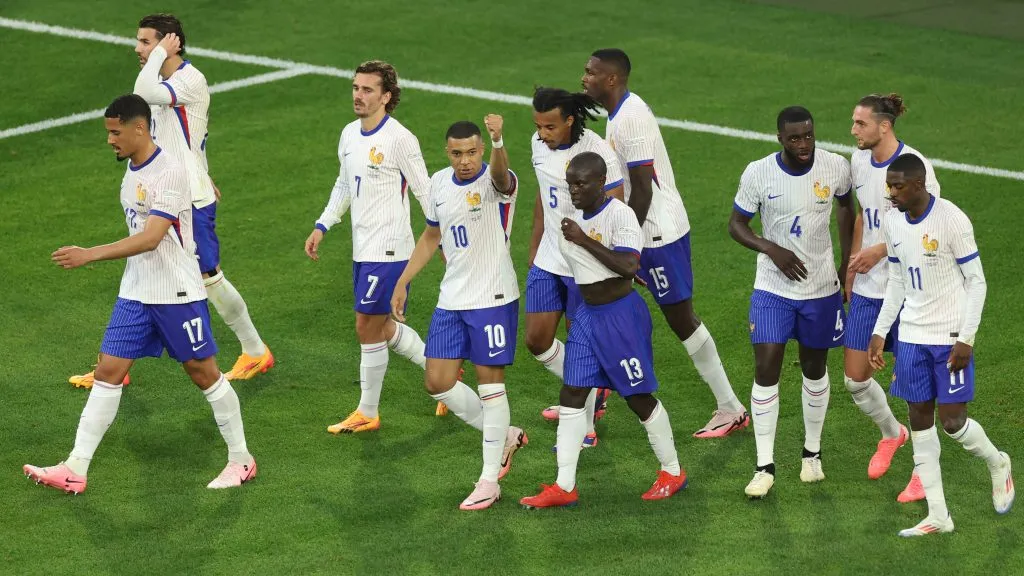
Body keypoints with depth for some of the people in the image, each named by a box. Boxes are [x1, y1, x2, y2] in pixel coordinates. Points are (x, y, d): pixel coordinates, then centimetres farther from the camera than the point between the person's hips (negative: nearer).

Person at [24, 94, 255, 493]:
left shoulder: (170, 172, -20)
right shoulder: (133, 168, 8)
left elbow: (150, 238, -28)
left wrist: (89, 255, -33)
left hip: (177, 294, -8)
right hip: (135, 294, 8)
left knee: (203, 372, 3)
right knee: (108, 371, 1)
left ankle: (241, 460, 19)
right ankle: (75, 470, -1)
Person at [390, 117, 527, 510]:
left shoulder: (495, 182, -15)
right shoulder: (439, 184, 5)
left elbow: (500, 175, -42)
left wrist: (498, 141, -64)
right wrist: (402, 282, 17)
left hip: (493, 299, -7)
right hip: (451, 301, 7)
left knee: (490, 384, -2)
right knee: (438, 382, 5)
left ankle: (489, 481, 5)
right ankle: (503, 437, 25)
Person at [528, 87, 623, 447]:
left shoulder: (596, 152, -19)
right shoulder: (540, 144, 3)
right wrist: (533, 250, 20)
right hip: (547, 260, 7)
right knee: (536, 339, 7)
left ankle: (585, 429, 13)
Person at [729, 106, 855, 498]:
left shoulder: (836, 168, -10)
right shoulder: (758, 173, -15)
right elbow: (736, 224, -4)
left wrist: (847, 264, 9)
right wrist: (772, 249, -22)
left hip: (822, 288, 2)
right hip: (773, 289, -1)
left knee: (815, 368, 13)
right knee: (766, 368, -9)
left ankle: (812, 452, 32)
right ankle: (765, 467, -3)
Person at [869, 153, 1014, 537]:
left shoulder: (952, 220, -16)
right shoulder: (892, 222, 3)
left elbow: (976, 281, -11)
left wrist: (966, 339, -15)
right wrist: (880, 332, 10)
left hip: (950, 337, -6)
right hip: (911, 336, 6)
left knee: (952, 421, -5)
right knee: (919, 419, 4)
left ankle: (997, 464, 28)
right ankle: (938, 516, 11)